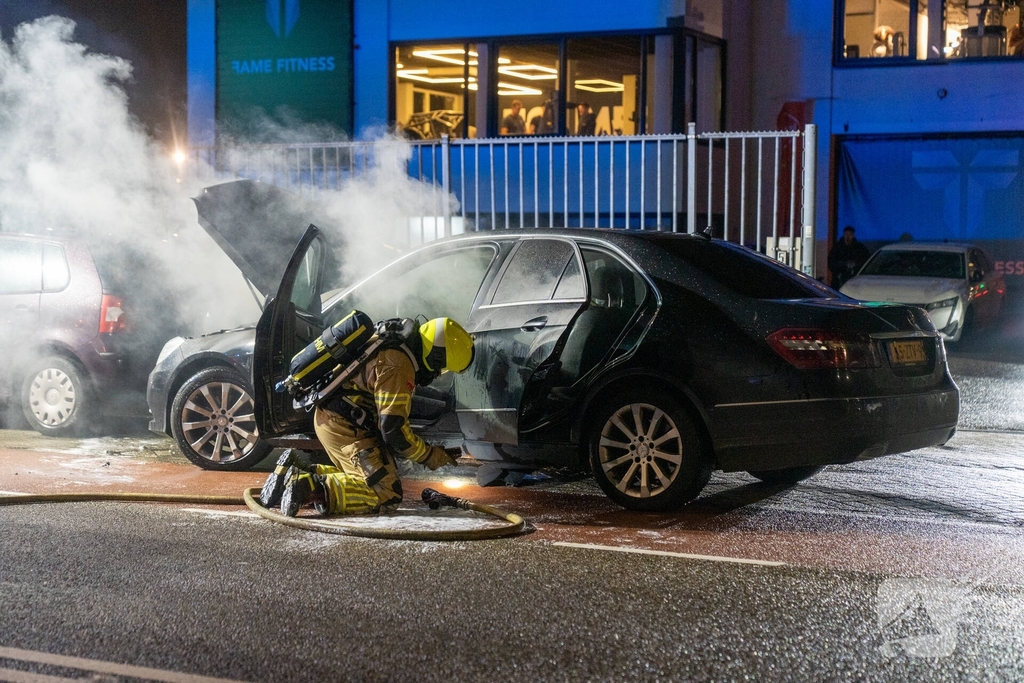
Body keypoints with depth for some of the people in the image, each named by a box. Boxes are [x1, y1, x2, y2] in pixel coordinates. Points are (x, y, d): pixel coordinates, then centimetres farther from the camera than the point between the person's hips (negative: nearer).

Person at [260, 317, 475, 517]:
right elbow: (393, 428, -21)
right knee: (387, 497, -13)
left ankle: (296, 472, 8)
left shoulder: (392, 349, 12)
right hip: (344, 426, -10)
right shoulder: (398, 367, -20)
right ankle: (311, 488, -24)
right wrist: (430, 456, -7)